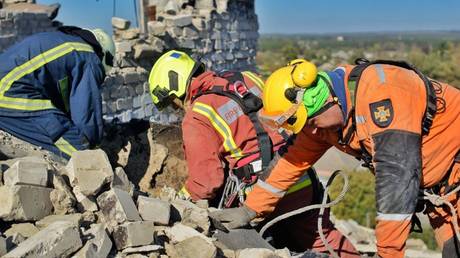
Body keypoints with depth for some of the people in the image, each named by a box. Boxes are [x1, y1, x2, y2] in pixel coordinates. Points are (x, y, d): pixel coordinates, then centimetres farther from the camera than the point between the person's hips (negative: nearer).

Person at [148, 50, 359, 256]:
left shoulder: (196, 118, -7)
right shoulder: (246, 79, 12)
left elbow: (206, 180, -11)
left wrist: (181, 199, 8)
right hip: (304, 183, 7)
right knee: (322, 238, 20)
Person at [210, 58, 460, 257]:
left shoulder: (379, 94, -33)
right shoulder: (324, 114, -6)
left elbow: (396, 173, -35)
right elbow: (294, 161, 4)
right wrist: (249, 210, 3)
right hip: (433, 181, 7)